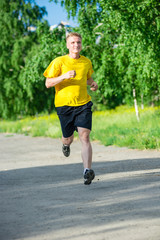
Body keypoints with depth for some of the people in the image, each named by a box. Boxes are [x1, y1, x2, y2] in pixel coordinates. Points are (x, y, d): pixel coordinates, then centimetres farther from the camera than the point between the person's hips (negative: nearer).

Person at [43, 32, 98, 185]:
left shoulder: (86, 62, 8)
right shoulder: (59, 62, -4)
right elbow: (48, 83, -6)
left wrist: (93, 84, 5)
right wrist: (64, 76, -21)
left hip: (83, 104, 1)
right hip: (64, 105, -1)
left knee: (84, 137, -16)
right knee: (68, 138, 13)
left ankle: (87, 170, -23)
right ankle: (66, 144, 53)